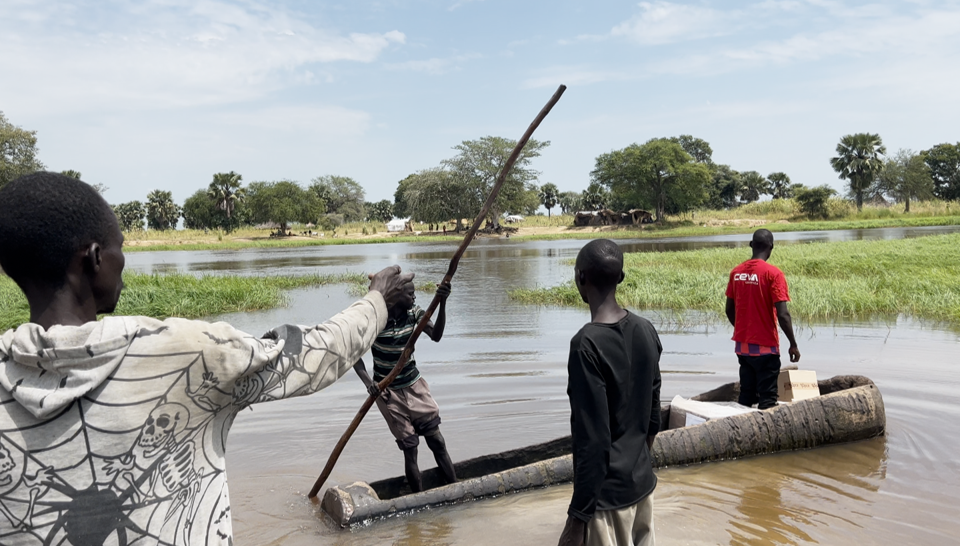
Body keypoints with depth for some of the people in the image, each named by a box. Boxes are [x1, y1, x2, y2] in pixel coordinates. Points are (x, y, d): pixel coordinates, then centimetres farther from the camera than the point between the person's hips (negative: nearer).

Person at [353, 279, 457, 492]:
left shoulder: (414, 313, -8)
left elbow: (436, 335, -24)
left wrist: (442, 303, -37)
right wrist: (368, 382, -29)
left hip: (415, 386, 4)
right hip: (388, 392, -3)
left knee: (437, 442, 3)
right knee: (409, 449, -1)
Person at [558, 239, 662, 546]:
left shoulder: (587, 344, -22)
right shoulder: (646, 331, 0)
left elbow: (593, 440, -22)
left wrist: (579, 512, -15)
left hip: (608, 494, -7)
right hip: (643, 482, 7)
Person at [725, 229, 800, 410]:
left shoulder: (736, 272, 3)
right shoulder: (773, 273, -13)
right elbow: (782, 314, -17)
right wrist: (793, 344, -7)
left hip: (742, 345, 5)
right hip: (765, 346, -5)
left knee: (745, 395, 13)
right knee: (767, 398, 1)